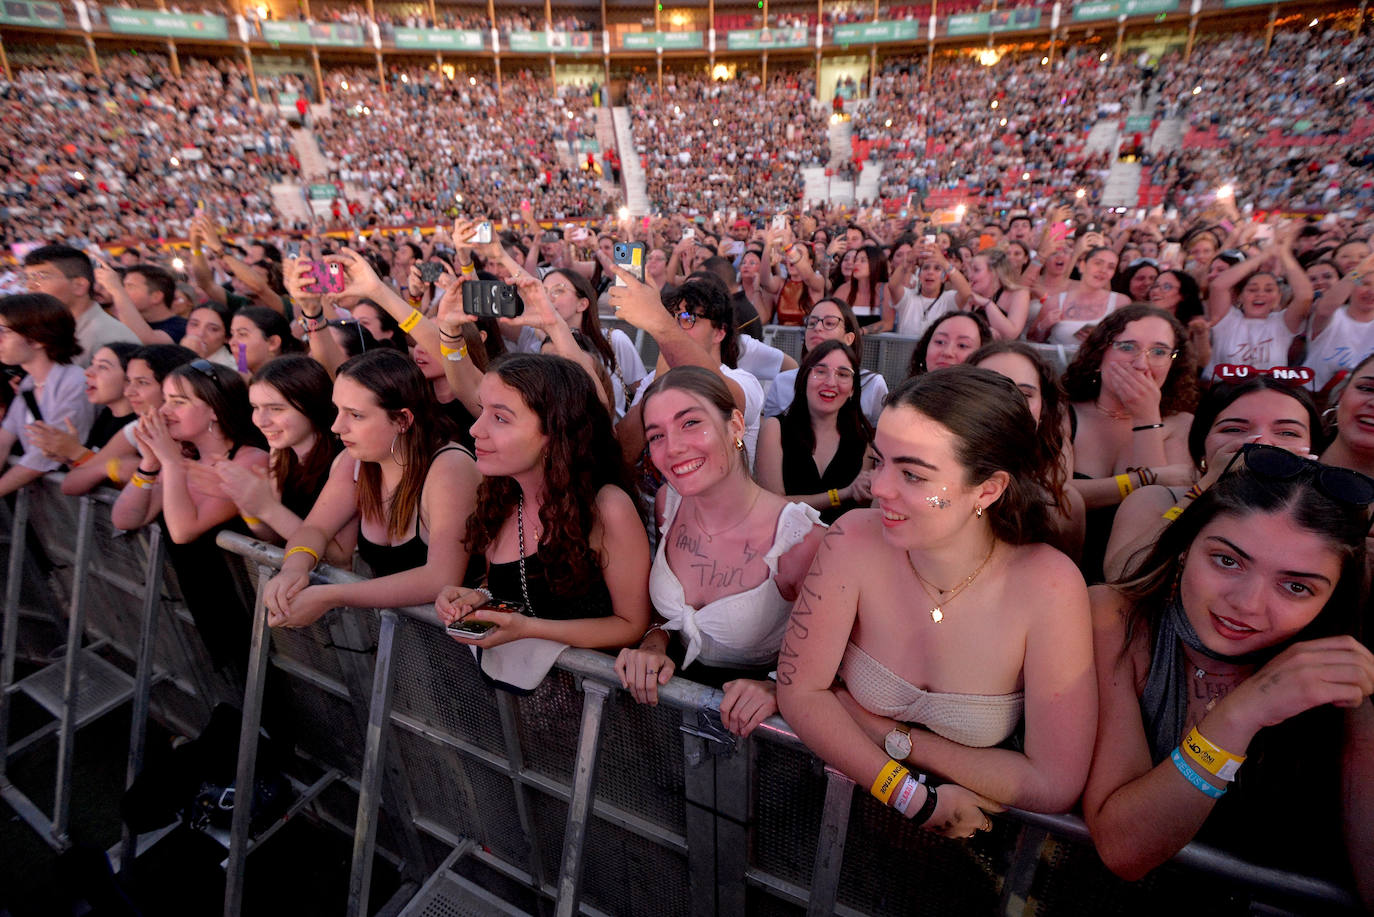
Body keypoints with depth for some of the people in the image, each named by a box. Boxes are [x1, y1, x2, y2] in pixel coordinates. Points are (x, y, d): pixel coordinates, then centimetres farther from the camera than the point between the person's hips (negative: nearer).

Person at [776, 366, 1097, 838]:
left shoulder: (1048, 586, -22)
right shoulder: (855, 541, -19)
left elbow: (1054, 786, -16)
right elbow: (800, 690, -12)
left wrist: (895, 736, -15)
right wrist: (917, 799, -17)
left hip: (977, 834, 0)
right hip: (855, 811, 0)